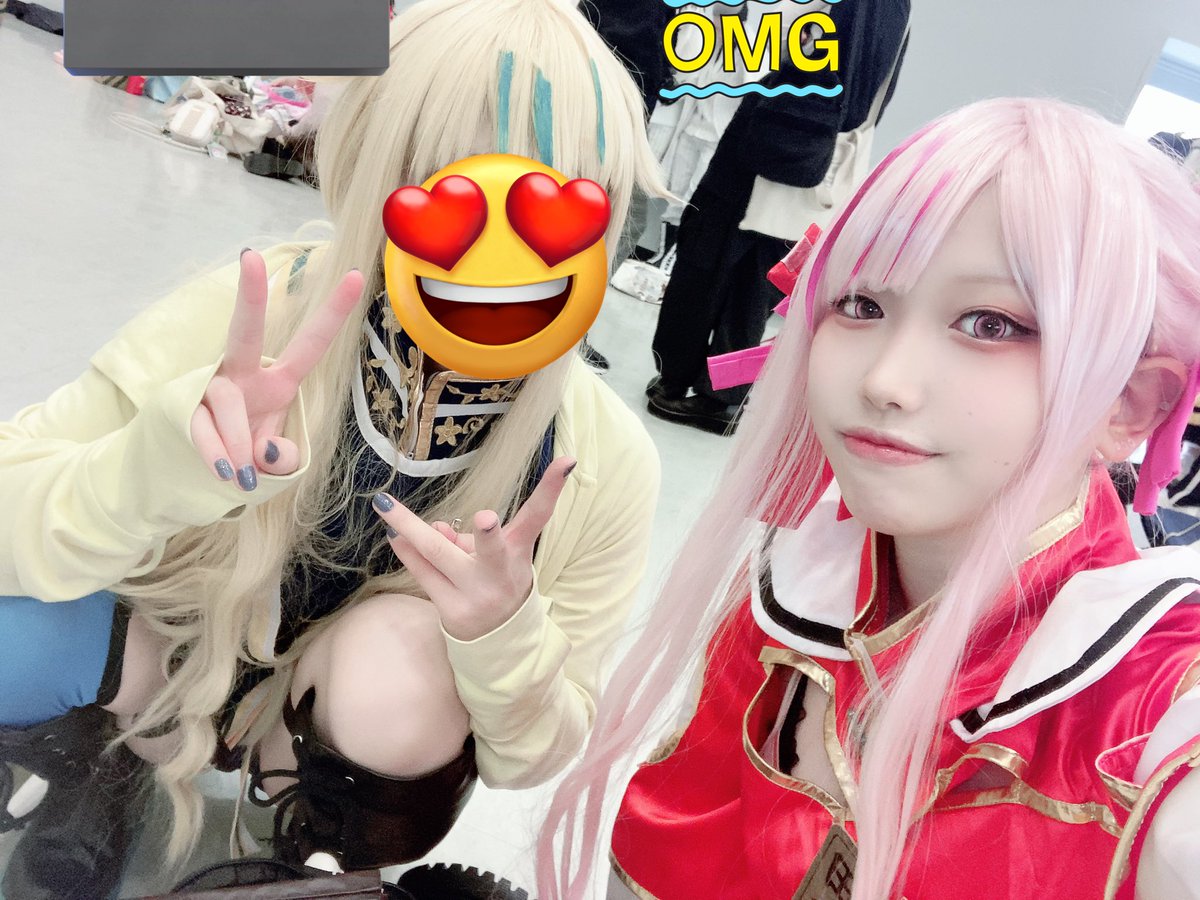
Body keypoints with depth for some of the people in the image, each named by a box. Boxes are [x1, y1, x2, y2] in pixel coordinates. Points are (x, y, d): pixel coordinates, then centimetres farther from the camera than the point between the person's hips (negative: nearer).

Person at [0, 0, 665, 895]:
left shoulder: (602, 460, -24)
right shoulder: (254, 314, -27)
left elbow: (531, 759, -14)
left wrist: (505, 637, -36)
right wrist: (166, 463, -45)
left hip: (371, 723, 0)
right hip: (180, 644, 1)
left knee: (398, 663, -33)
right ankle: (88, 769, 10)